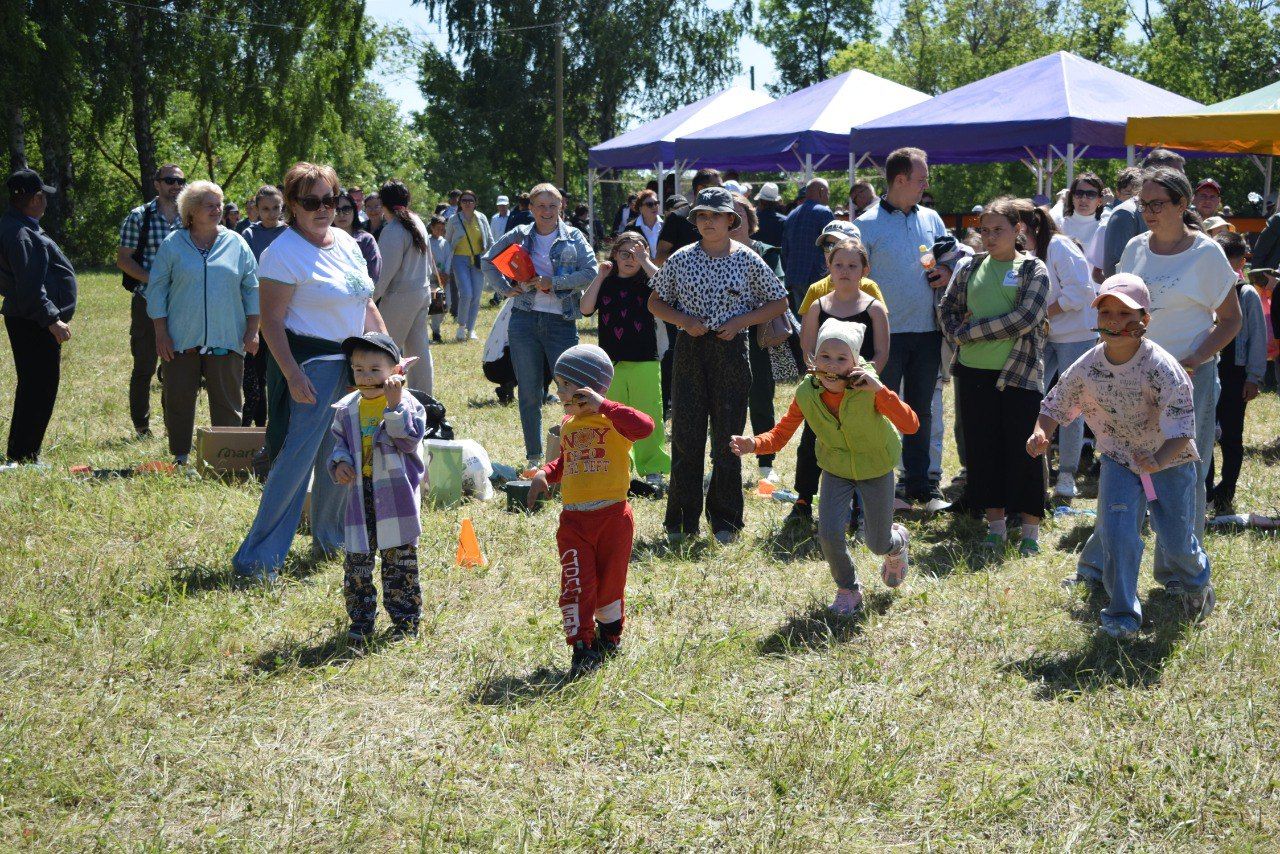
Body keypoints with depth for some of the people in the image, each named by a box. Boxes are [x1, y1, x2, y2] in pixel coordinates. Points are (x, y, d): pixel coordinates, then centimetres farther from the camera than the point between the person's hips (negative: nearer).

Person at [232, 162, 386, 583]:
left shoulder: (347, 242, 12)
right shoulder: (283, 252, -12)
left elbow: (366, 304, 20)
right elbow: (271, 319, -17)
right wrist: (292, 374, -24)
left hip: (353, 360, 8)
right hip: (309, 364, -8)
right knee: (295, 460, -10)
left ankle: (329, 536, 33)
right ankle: (257, 559, -6)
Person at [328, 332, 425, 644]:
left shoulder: (407, 404, -5)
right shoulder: (347, 408, 8)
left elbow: (409, 440, -18)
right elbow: (339, 442, 18)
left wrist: (395, 404, -25)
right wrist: (340, 463, -3)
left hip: (396, 495, -4)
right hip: (359, 493, 4)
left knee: (400, 559, 4)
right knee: (356, 560, 4)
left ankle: (405, 620, 14)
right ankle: (361, 621, 15)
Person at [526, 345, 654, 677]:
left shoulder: (613, 420, -10)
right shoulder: (568, 424, 11)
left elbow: (644, 426, -31)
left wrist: (602, 405, -30)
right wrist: (545, 473, 9)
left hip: (613, 515, -4)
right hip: (573, 518, 4)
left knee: (610, 583, 10)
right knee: (576, 584, -5)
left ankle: (610, 634, 33)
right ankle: (582, 647, -1)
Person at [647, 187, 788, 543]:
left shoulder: (747, 260, 1)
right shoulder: (681, 259, 4)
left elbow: (779, 302, 6)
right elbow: (655, 302, 12)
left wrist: (740, 321, -7)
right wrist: (684, 320, -7)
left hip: (730, 350, -1)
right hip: (689, 350, 1)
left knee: (727, 437, 3)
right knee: (686, 435, 1)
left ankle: (724, 520, 14)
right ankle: (681, 520, 9)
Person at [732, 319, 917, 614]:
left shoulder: (868, 389, -33)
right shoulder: (806, 394, -24)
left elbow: (911, 425, -40)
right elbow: (779, 436, -18)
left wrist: (880, 390, -52)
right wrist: (752, 445, -39)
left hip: (876, 469, -2)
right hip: (836, 467, 2)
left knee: (878, 545, 7)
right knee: (829, 535, -14)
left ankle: (897, 541, 48)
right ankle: (848, 590, 15)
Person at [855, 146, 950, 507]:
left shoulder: (931, 219, 9)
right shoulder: (867, 225, -7)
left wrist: (948, 271, -3)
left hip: (927, 332, 5)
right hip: (887, 333, -5)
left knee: (921, 411, 12)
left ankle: (920, 485, 21)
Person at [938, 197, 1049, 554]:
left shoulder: (1033, 269, -3)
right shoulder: (973, 267, 10)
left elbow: (1024, 319, -15)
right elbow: (947, 306, 20)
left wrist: (969, 331, -12)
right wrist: (956, 334, -1)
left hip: (1018, 374, -4)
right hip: (973, 373, 4)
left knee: (1023, 450, -1)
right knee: (982, 448, 8)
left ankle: (1031, 530, 8)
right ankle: (995, 523, 18)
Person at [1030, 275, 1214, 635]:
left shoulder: (1163, 367, -26)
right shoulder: (1086, 369, -14)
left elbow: (1181, 429, -31)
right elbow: (1054, 406, -1)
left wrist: (1158, 459, -49)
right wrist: (1041, 432, -23)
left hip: (1170, 460, -2)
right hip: (1119, 460, 2)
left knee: (1177, 541, 4)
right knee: (1117, 534, -13)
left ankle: (1194, 581, 41)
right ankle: (1123, 614, 5)